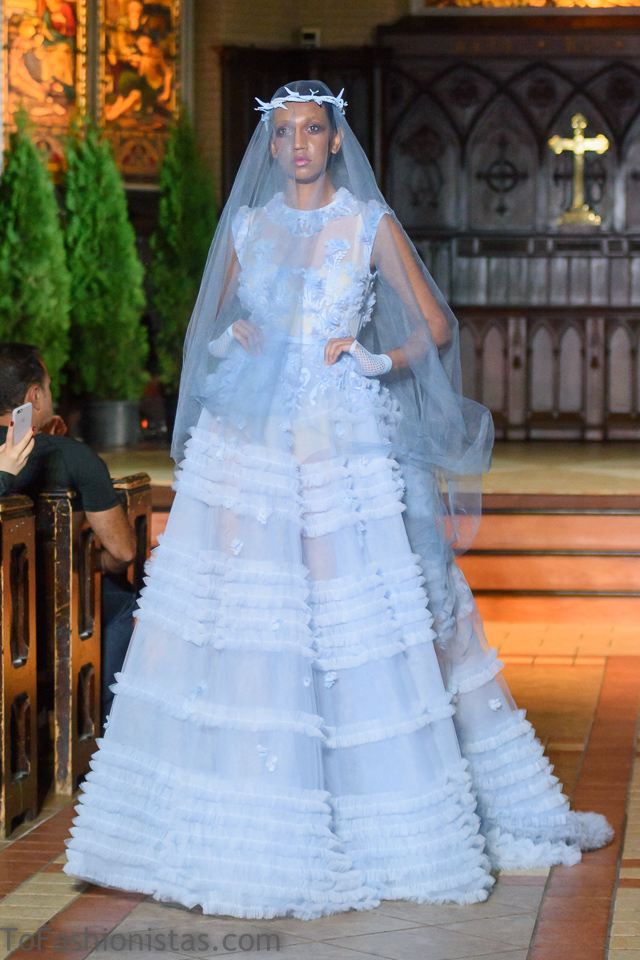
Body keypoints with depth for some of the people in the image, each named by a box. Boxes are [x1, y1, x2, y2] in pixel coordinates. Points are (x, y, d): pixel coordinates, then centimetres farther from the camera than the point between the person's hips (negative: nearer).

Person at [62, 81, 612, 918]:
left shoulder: (371, 225, 4)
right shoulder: (247, 228, 12)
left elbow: (434, 325, 4)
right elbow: (213, 331, 20)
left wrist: (374, 360, -10)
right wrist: (234, 338, -1)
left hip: (342, 442, -2)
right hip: (247, 441, 2)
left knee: (364, 626, -3)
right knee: (238, 621, -4)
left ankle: (405, 824, 9)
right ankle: (237, 829, 4)